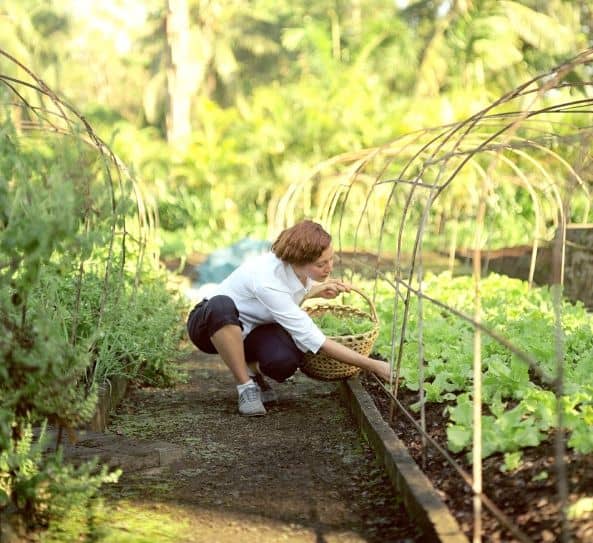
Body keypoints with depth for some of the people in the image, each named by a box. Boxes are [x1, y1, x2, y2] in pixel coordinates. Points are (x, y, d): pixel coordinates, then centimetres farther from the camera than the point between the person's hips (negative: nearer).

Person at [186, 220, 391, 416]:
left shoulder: (296, 267, -14)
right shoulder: (267, 281, -36)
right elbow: (313, 340, -35)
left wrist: (318, 290, -1)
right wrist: (373, 365, -36)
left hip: (251, 328, 5)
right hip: (211, 322, -5)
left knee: (284, 359, -31)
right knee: (221, 305, -43)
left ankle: (252, 369, 5)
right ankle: (245, 385, -22)